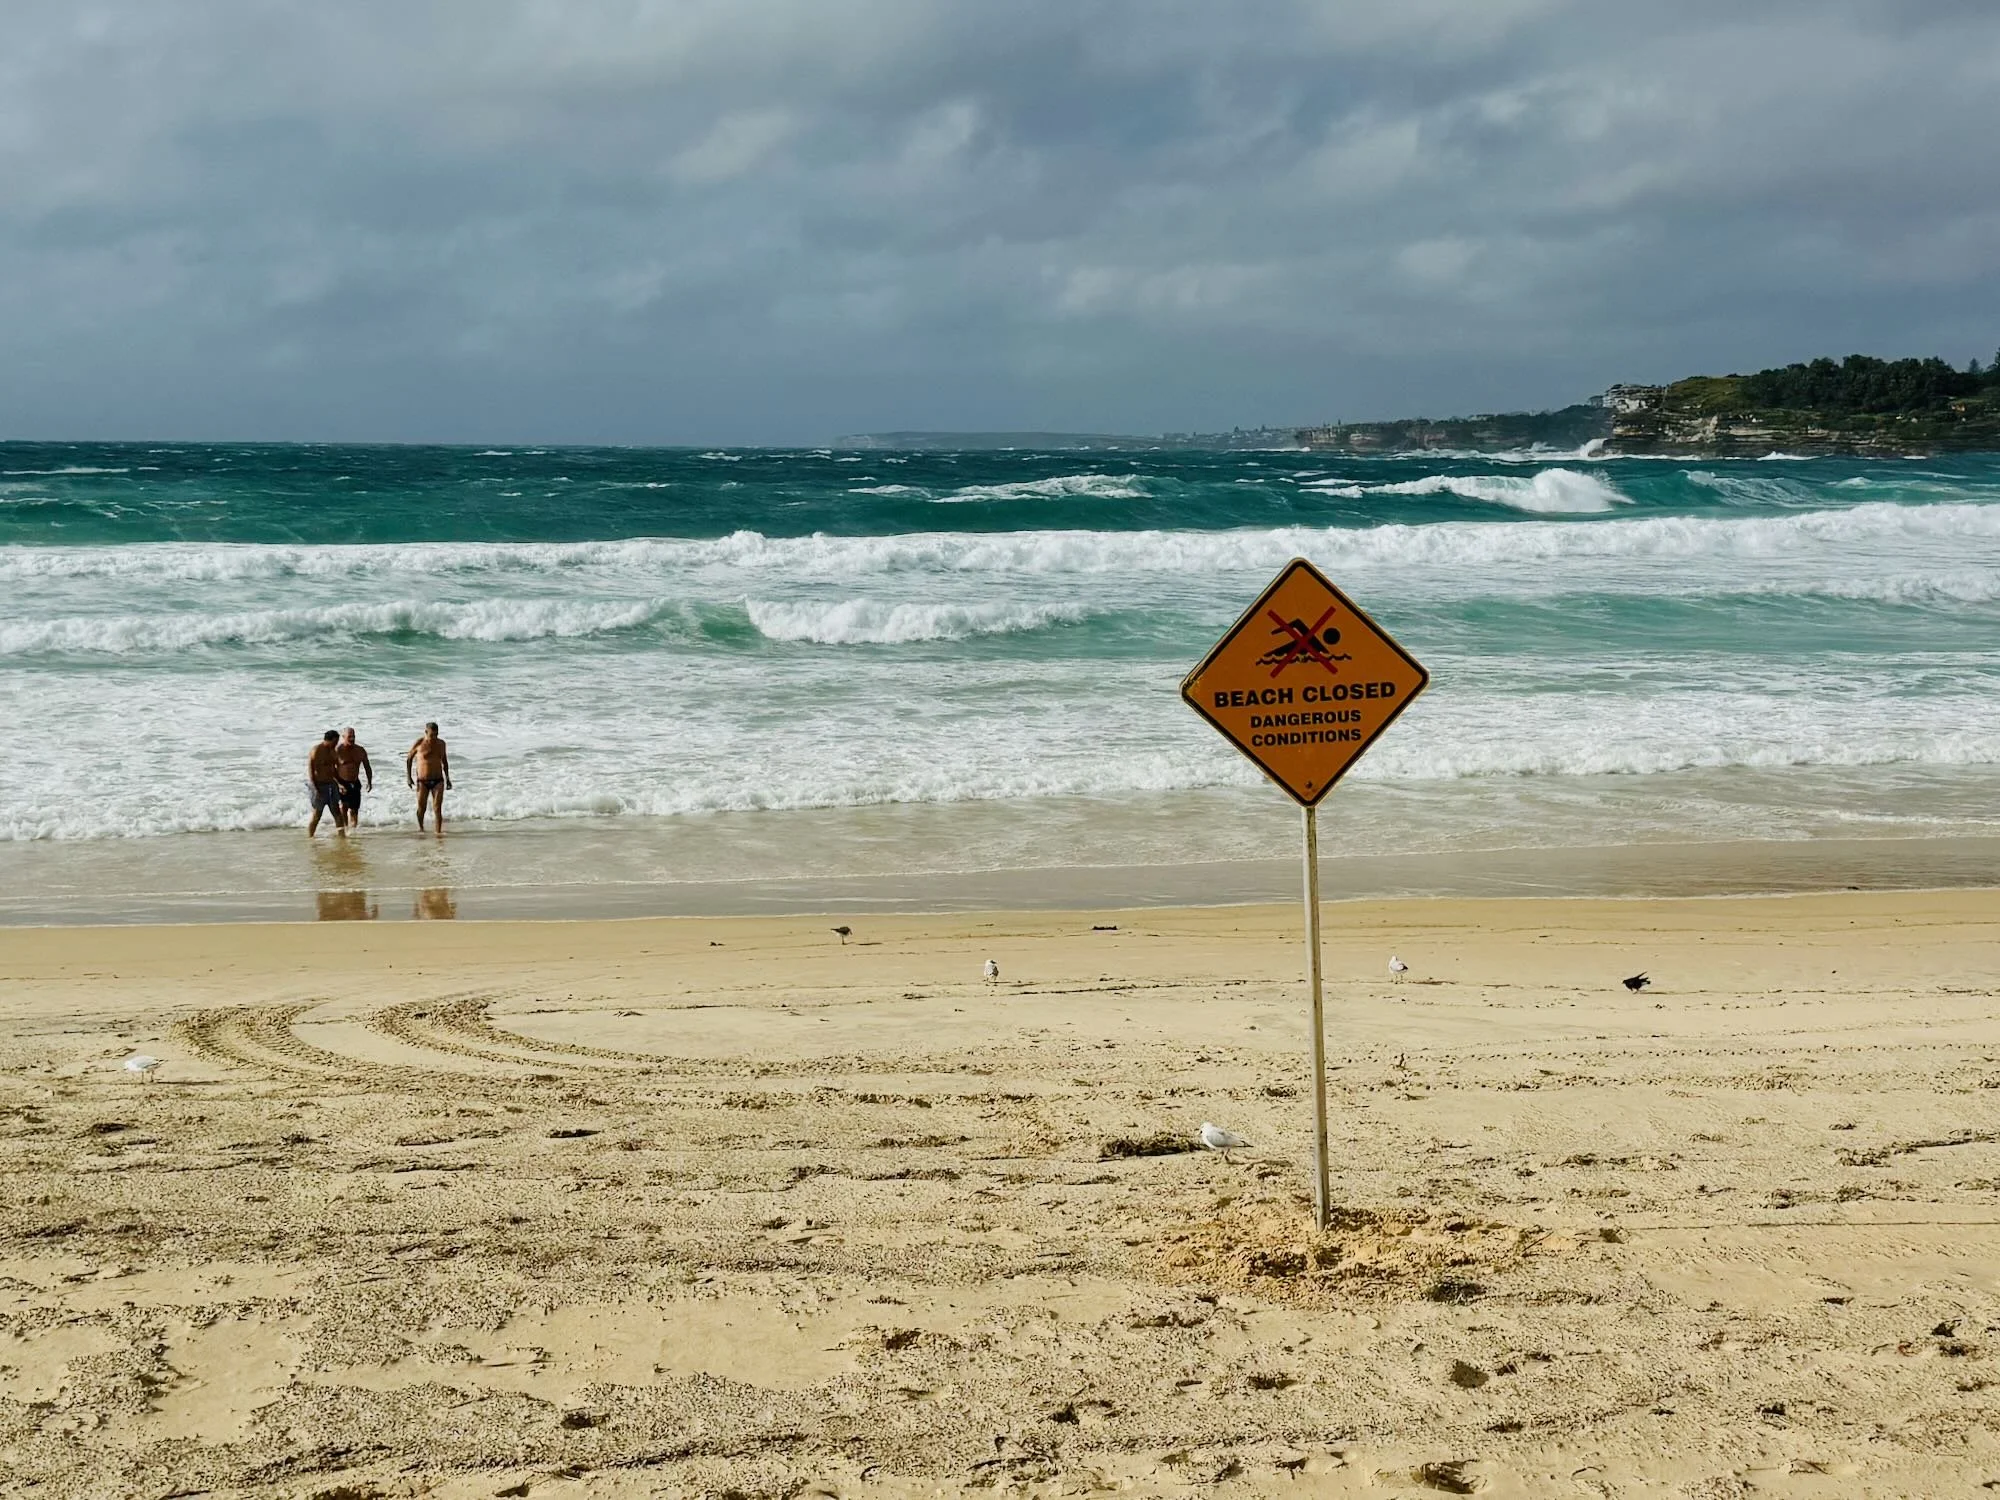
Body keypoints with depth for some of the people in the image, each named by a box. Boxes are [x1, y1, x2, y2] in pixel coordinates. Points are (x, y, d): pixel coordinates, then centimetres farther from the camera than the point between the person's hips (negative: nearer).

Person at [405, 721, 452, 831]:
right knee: (421, 808, 7)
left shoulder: (441, 743, 5)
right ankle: (420, 829, 29)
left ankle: (438, 831, -9)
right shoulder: (419, 744, -6)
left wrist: (447, 778, 16)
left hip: (438, 781, 2)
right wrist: (408, 776, -2)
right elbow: (408, 759, 5)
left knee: (437, 809, -9)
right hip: (422, 781, -2)